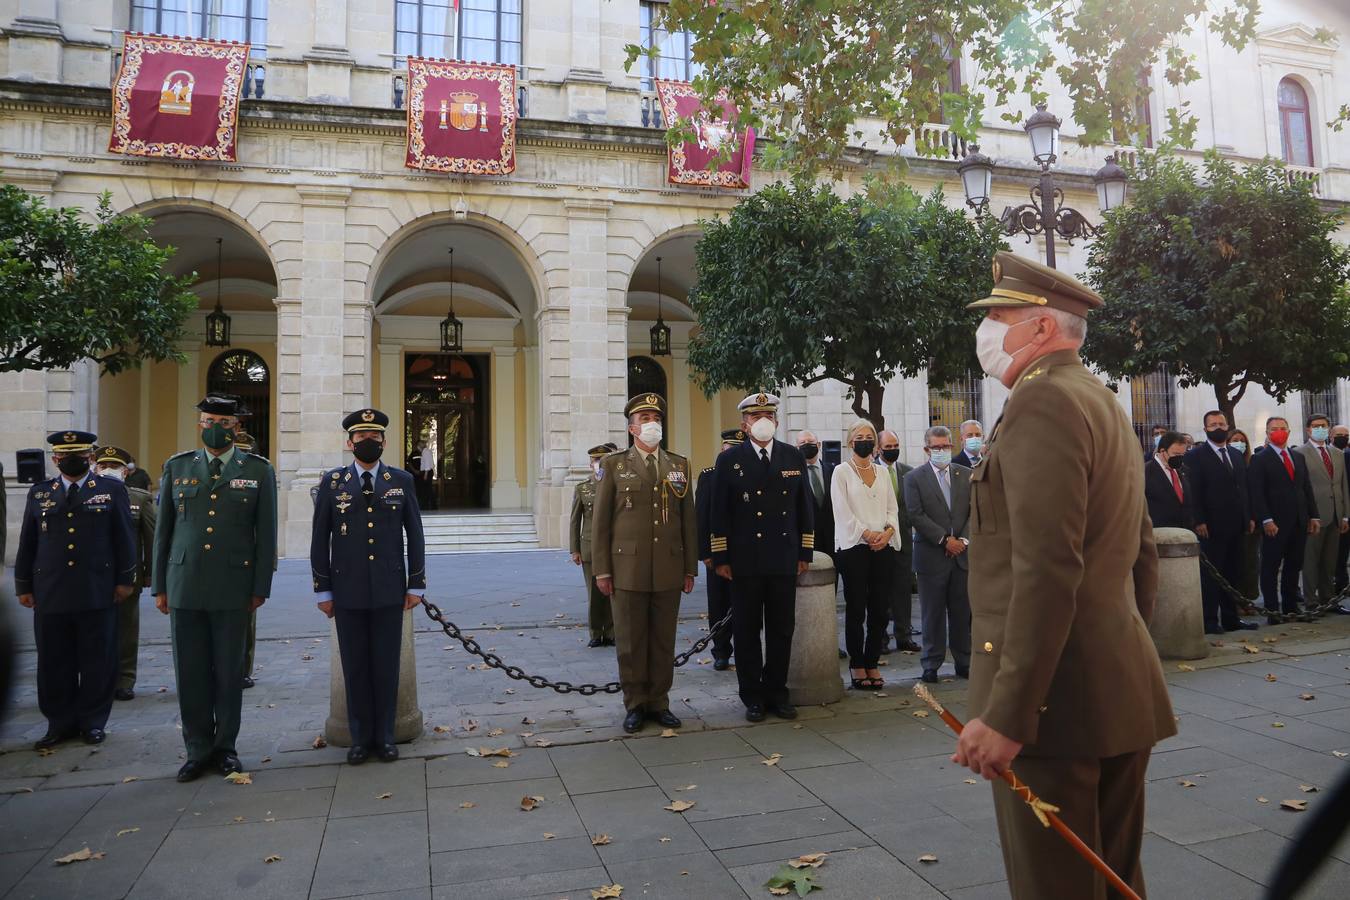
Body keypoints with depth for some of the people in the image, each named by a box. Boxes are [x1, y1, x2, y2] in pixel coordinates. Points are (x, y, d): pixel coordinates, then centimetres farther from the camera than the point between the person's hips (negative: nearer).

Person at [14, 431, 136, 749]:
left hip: (98, 593, -2)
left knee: (97, 662, 4)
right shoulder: (38, 493, 11)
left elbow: (124, 539, 3)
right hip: (50, 594, 2)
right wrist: (23, 586, 10)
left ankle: (92, 721, 18)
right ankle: (60, 723, 21)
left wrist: (125, 580, -1)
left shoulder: (112, 490, 4)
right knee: (54, 663, 8)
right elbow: (27, 544, 13)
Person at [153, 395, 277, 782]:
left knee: (229, 672, 7)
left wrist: (261, 587, -1)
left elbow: (266, 533, 2)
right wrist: (160, 586, 8)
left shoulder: (258, 470, 3)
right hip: (184, 586, 2)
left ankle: (226, 746, 21)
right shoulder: (177, 467, 10)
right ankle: (198, 750, 20)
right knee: (190, 672, 7)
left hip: (233, 587, -2)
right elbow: (163, 530, 11)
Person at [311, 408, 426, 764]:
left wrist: (416, 585, 1)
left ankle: (385, 736, 20)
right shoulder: (332, 482, 2)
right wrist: (322, 590, 1)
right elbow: (320, 539, 4)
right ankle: (360, 737, 21)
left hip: (389, 590, 0)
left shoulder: (402, 480, 3)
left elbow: (415, 535, 4)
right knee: (355, 666, 8)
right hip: (348, 592, 0)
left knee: (386, 665, 7)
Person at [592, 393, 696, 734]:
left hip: (669, 571, 2)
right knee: (630, 642, 5)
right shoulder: (614, 465, 3)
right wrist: (601, 570, -3)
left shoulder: (679, 465, 10)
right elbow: (601, 521, 1)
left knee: (664, 641, 8)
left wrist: (690, 568, 7)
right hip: (627, 569, -2)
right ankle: (635, 705, 18)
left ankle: (659, 703, 21)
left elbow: (688, 520, 10)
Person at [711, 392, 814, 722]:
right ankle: (752, 696, 18)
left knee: (782, 630, 9)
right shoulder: (729, 460, 0)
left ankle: (776, 692, 23)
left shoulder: (794, 456, 7)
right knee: (747, 631, 6)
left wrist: (805, 552, 6)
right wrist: (720, 557, -4)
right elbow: (720, 512, 0)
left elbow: (805, 507, 10)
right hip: (744, 562, -2)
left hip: (785, 560, 2)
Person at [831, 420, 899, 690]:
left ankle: (872, 663, 14)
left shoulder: (882, 472, 15)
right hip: (853, 546, -4)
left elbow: (892, 508, 12)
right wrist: (867, 534, -12)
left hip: (883, 546, 4)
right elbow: (843, 512, -6)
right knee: (856, 609, 0)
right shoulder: (842, 472, 2)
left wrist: (888, 532, -6)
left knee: (880, 609, 4)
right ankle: (857, 665, 10)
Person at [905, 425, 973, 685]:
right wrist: (945, 539, -12)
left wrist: (964, 539, -6)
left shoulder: (966, 475, 10)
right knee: (933, 613, 3)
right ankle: (931, 665, 11)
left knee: (963, 612, 8)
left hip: (962, 553, 3)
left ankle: (964, 662, 19)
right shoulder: (914, 478, 0)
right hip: (932, 556, -3)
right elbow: (916, 515, -8)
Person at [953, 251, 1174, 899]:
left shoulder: (1041, 401, -16)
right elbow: (1141, 553, 21)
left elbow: (1047, 571, -25)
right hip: (1121, 697, 10)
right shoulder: (1103, 403, 16)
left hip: (1055, 700, -10)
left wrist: (1008, 713, -25)